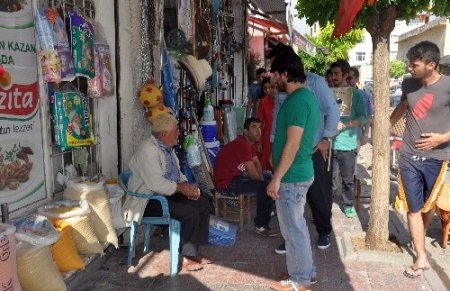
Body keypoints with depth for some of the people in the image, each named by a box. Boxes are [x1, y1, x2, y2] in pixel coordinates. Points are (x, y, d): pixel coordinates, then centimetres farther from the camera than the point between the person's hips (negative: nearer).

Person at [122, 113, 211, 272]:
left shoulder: (167, 148, 10)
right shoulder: (148, 150, -21)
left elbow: (178, 173, 19)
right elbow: (156, 184, -30)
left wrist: (188, 186, -1)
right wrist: (181, 187, -17)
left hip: (170, 193, 10)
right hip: (149, 200, -10)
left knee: (203, 203, -1)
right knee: (190, 213, -24)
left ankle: (194, 251, 5)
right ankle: (188, 258, -8)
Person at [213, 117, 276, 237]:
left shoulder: (249, 143, 6)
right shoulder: (242, 144, -26)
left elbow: (257, 163, 16)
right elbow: (253, 175, -26)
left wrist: (261, 177, -3)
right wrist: (262, 180, -6)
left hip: (236, 175, 11)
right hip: (226, 183, -11)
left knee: (268, 175, 18)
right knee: (265, 186, -19)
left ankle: (267, 210, 33)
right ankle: (261, 226, -8)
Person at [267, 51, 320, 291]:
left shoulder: (296, 100, -20)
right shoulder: (306, 95, 12)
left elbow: (292, 145, -24)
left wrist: (276, 179, -20)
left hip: (291, 176, -10)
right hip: (300, 172, 10)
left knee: (293, 229, 4)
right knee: (297, 225, 20)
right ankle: (307, 272, 34)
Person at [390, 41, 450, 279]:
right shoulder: (408, 84, 1)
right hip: (409, 156, 3)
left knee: (429, 205, 15)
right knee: (413, 208, 3)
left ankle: (420, 237, 42)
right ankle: (421, 258, 11)